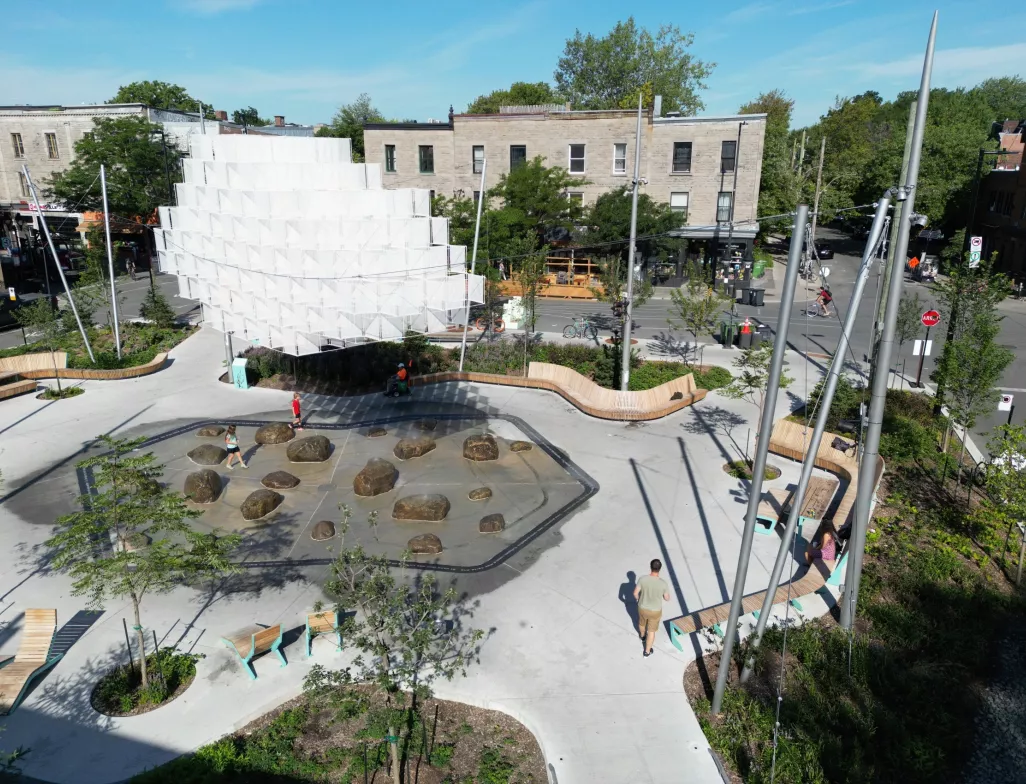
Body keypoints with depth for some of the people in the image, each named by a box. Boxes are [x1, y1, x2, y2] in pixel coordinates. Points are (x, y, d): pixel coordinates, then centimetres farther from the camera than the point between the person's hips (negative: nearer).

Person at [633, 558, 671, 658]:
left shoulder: (643, 579, -28)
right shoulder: (663, 583, -32)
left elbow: (635, 593, -14)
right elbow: (667, 599, -14)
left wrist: (639, 599, 9)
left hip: (642, 608, 2)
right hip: (655, 611, -2)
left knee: (642, 622, 35)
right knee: (651, 630, 23)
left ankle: (642, 635, 67)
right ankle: (647, 652, 41)